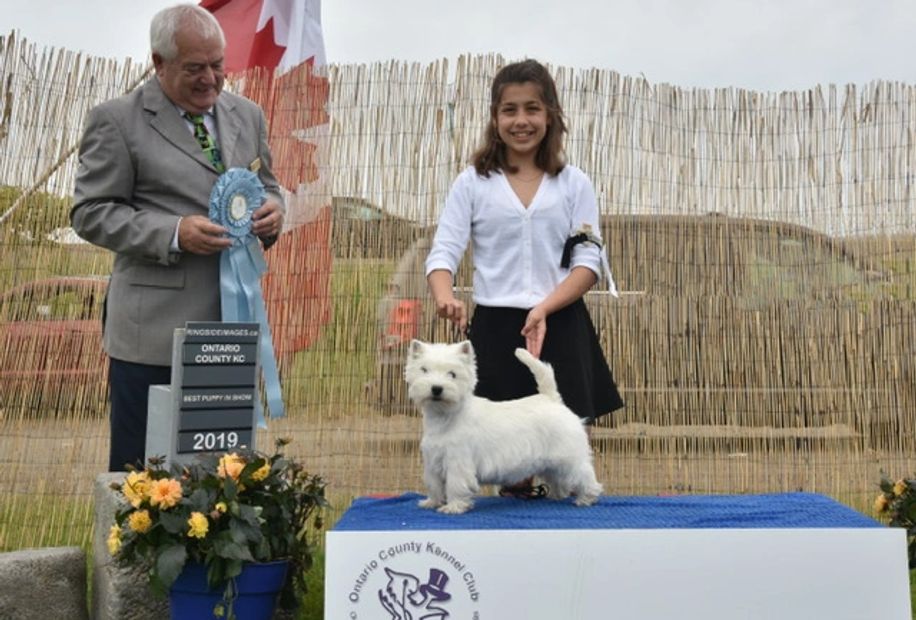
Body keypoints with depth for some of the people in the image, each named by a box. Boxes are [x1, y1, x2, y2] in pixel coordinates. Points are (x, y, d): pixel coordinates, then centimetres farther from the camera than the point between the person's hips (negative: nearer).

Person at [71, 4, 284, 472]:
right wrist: (174, 234, -19)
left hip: (233, 326, 5)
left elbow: (266, 187, 22)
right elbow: (90, 213, -5)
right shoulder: (117, 121, -3)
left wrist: (272, 210, -3)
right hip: (156, 330, -4)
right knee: (143, 469, 5)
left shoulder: (247, 116, 12)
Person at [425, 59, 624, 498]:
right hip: (494, 327, 0)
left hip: (560, 327, 0)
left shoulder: (573, 184, 5)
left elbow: (588, 262, -1)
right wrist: (445, 297, -27)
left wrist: (544, 309, -18)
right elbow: (443, 253, -4)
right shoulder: (472, 182, 4)